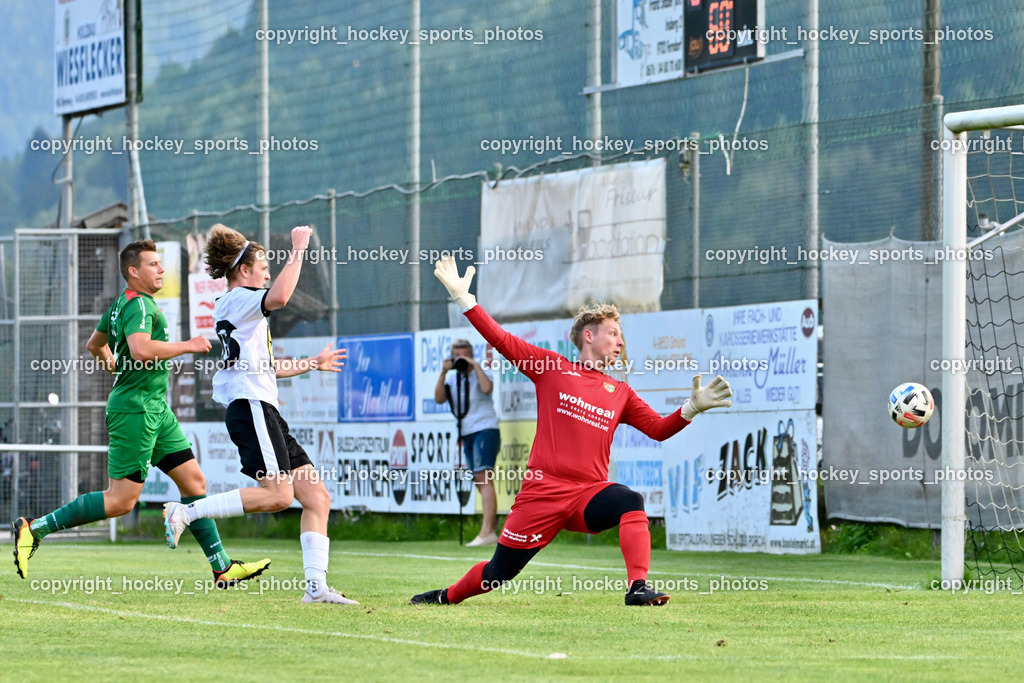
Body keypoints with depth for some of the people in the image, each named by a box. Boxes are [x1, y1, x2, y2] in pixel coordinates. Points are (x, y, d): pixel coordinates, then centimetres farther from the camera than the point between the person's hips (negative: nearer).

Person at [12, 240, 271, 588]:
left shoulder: (121, 304, 17)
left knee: (194, 481, 6)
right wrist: (186, 346, -22)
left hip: (155, 409, 11)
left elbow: (94, 344, 31)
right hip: (136, 408, -11)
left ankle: (222, 567, 6)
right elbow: (140, 349, -32)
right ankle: (34, 529, -4)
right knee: (121, 500, -10)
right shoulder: (138, 304, -15)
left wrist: (111, 362, 50)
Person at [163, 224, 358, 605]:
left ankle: (316, 587, -4)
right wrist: (298, 251, -15)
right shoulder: (238, 300, -2)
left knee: (317, 498, 2)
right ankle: (186, 512, -15)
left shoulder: (238, 309, 28)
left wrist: (312, 364, 43)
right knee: (278, 494, -22)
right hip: (251, 406, -10)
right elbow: (279, 297, -25)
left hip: (263, 411, 10)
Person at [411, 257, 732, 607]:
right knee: (499, 573, 2)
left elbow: (658, 428, 12)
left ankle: (638, 587, -37)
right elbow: (500, 339, 2)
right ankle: (447, 596, 30)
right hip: (543, 490, -2)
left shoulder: (620, 393, 16)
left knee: (631, 502, -31)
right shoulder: (551, 367, 6)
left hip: (589, 493, 2)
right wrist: (462, 296, -4)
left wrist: (692, 408, -4)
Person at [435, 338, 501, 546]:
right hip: (467, 435, 8)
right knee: (480, 483, 10)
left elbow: (487, 388, -26)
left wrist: (475, 365, -21)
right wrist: (443, 373, -12)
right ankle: (492, 532, 16)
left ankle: (487, 531, -28)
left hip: (485, 430, -8)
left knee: (483, 478, -19)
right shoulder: (452, 378, 11)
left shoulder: (480, 372, -4)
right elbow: (439, 398, -4)